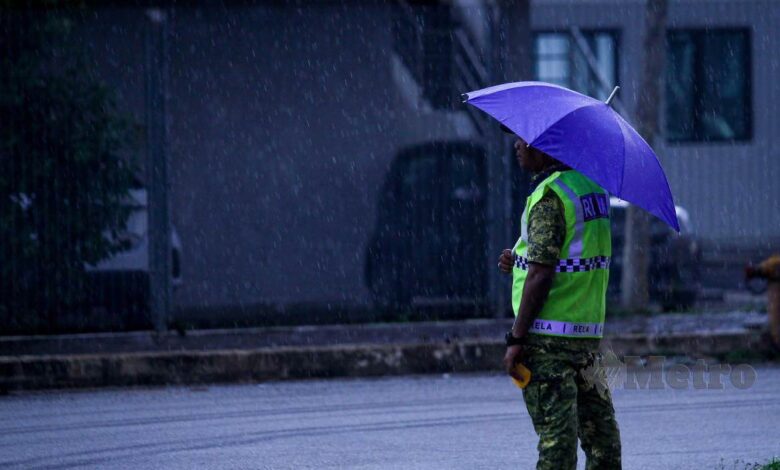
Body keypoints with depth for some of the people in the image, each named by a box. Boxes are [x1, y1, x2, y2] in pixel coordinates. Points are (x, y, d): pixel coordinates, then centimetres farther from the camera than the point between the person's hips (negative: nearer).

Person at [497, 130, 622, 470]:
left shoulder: (548, 197, -14)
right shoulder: (592, 186, 13)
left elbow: (541, 277, -18)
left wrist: (516, 339, -15)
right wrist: (520, 261, 12)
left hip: (549, 336, -9)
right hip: (588, 330, 9)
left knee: (555, 434, -8)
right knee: (598, 427, 10)